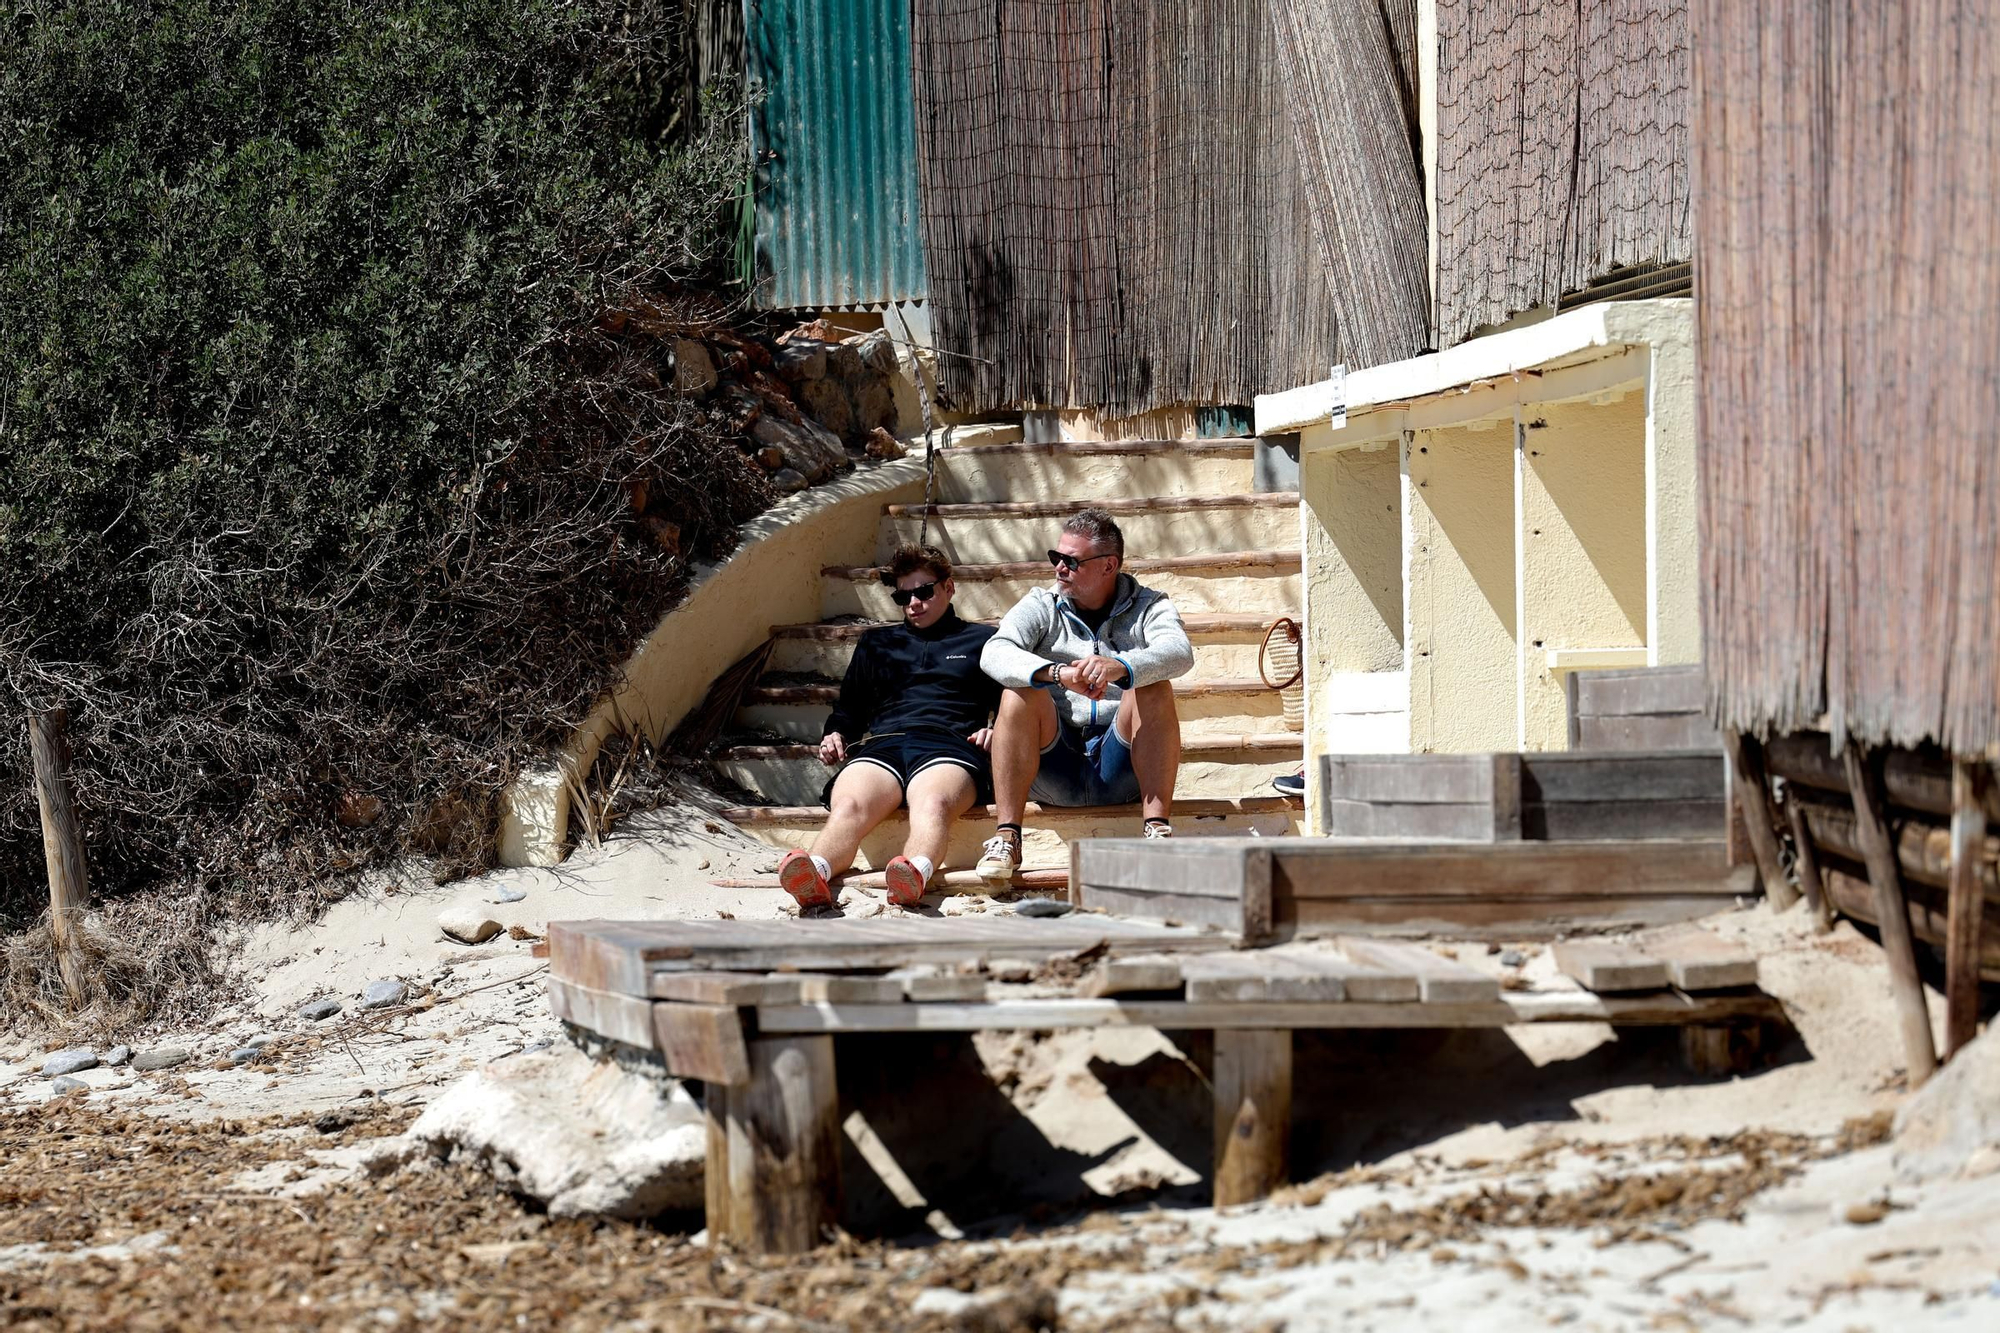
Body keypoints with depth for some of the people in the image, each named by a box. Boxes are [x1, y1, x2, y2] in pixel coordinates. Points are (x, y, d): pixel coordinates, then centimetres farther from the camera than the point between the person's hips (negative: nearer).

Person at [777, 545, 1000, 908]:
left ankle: (915, 874, -73)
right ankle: (816, 872, -66)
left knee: (932, 802, -42)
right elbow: (848, 708, 40)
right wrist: (834, 735, 16)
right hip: (881, 745, 3)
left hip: (949, 744, -2)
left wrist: (997, 731, -2)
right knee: (848, 806, -36)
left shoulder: (982, 641, 29)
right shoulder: (877, 643, 38)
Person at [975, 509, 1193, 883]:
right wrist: (1056, 673, -32)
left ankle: (1157, 828, -32)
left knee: (1153, 688, -24)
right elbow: (995, 653, -12)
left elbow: (1179, 653, -17)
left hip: (1120, 768, -1)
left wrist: (1118, 667, -38)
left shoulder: (1148, 607, 6)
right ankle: (1006, 838, -30)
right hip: (1055, 767, 1)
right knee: (1020, 692, -24)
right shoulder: (1041, 607, 9)